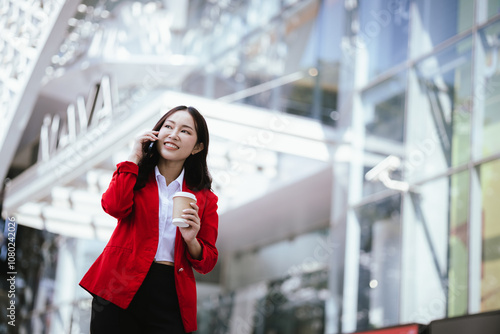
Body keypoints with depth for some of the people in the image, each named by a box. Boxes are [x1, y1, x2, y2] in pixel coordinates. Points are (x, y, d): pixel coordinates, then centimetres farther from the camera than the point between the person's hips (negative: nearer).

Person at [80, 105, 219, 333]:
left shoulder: (205, 198, 10)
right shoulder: (135, 175, 10)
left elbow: (207, 262, 10)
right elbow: (114, 206, -13)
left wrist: (191, 241, -11)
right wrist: (134, 158, -4)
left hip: (170, 300, 1)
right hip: (120, 291, -1)